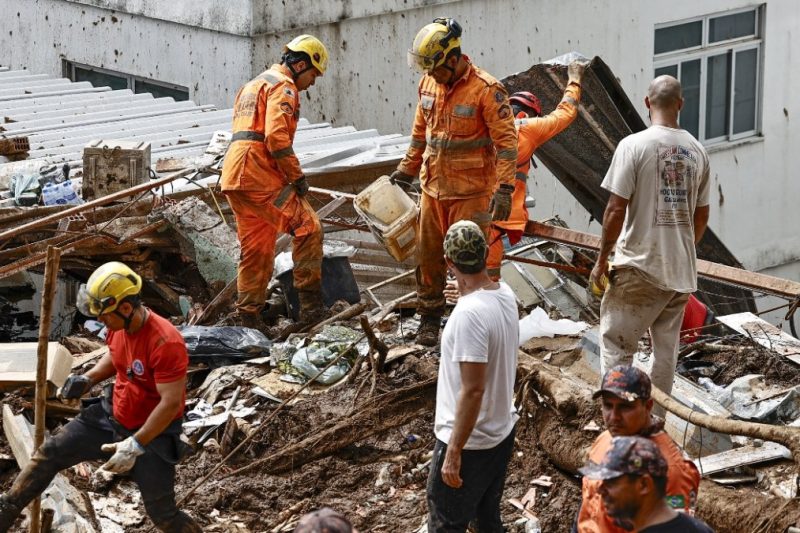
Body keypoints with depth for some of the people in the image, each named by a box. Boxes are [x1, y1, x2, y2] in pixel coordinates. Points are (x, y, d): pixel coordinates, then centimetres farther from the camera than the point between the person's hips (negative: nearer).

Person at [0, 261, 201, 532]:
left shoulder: (165, 343, -32)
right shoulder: (119, 325, -8)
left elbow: (171, 403, -29)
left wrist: (136, 445, -29)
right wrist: (88, 379, -1)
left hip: (153, 432, -7)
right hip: (111, 415, 7)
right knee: (50, 453, 7)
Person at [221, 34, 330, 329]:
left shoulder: (254, 85, 29)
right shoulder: (283, 86, -4)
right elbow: (277, 136, -18)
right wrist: (297, 176, -11)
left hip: (234, 175, 10)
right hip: (258, 174, -10)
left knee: (258, 249, 15)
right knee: (308, 227, -11)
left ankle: (246, 316, 17)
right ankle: (311, 304, -15)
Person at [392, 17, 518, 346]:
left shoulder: (486, 90, -16)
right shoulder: (428, 84, 4)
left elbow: (506, 141, -16)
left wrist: (504, 188, -22)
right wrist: (406, 170, 21)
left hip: (471, 192, -6)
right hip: (432, 187, 6)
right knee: (428, 255, 12)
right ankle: (429, 317, 27)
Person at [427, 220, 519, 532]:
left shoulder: (469, 313, -29)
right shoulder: (505, 295, -1)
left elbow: (473, 390, -29)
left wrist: (454, 453, -24)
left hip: (470, 441, -9)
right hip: (501, 431, 9)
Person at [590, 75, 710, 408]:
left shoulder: (634, 145, -12)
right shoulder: (697, 151, 5)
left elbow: (616, 209, -13)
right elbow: (701, 216, 11)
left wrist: (602, 260, -3)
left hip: (641, 268, -5)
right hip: (682, 269, 5)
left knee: (615, 343, 3)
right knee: (666, 349, 14)